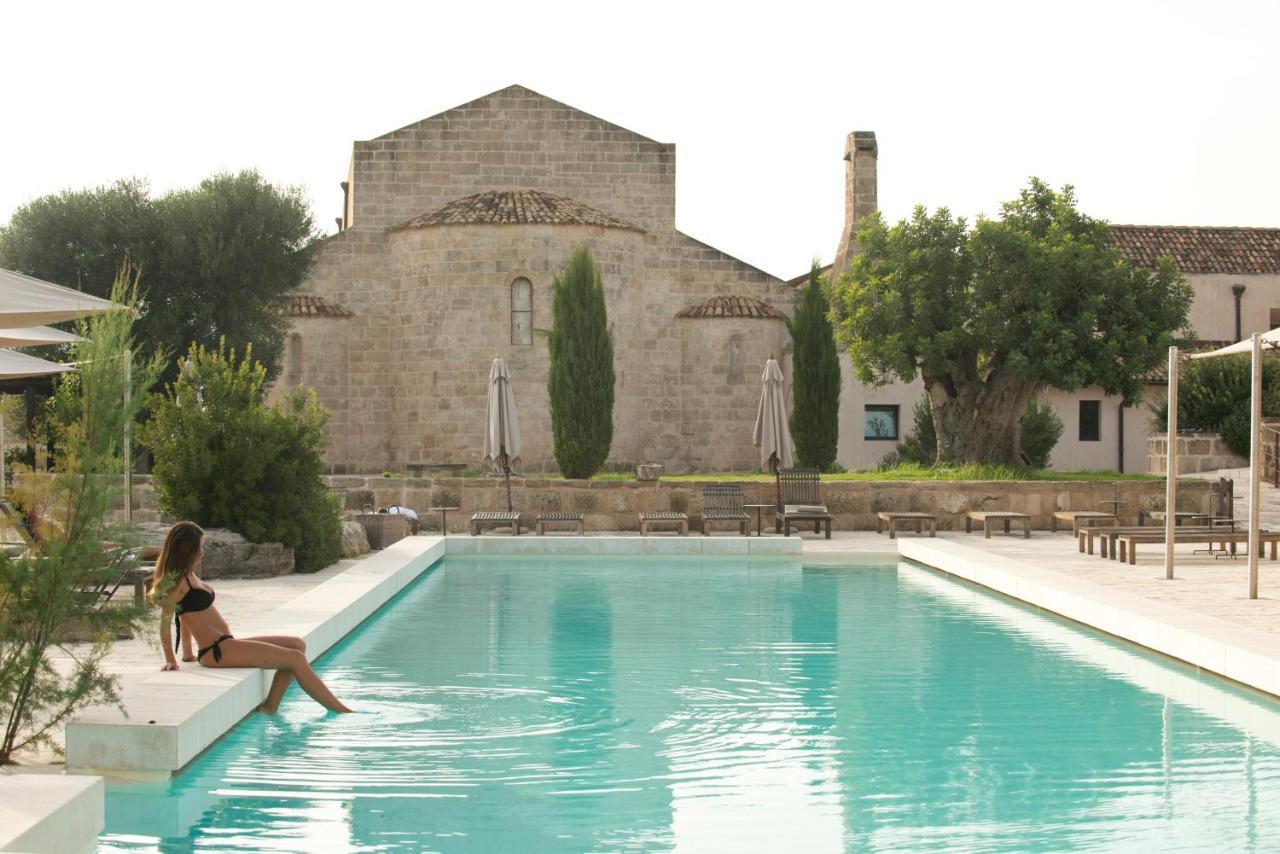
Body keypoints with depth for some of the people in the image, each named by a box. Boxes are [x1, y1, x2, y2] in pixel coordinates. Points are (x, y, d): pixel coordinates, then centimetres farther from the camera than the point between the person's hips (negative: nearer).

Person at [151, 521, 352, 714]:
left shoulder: (188, 575, 15)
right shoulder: (176, 582, -13)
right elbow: (164, 623, -12)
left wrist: (189, 654, 17)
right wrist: (170, 661, -8)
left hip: (225, 644, 10)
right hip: (217, 652, -10)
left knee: (298, 645, 6)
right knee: (296, 659, -12)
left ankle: (270, 706, -1)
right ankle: (343, 712, -7)